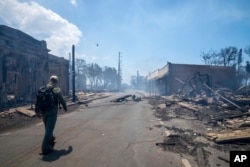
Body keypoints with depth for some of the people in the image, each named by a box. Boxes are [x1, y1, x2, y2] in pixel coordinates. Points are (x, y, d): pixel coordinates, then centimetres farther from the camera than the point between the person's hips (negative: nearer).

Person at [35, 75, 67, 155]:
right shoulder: (57, 89, -7)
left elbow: (38, 101, 8)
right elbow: (62, 100, -3)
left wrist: (37, 111, 13)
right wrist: (65, 107, 14)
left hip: (43, 112, 6)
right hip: (52, 112, -6)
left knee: (48, 128, 23)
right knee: (49, 129, -3)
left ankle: (51, 140, 43)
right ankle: (45, 148, -2)